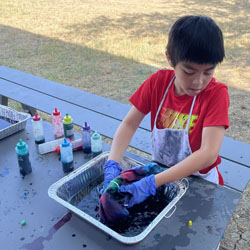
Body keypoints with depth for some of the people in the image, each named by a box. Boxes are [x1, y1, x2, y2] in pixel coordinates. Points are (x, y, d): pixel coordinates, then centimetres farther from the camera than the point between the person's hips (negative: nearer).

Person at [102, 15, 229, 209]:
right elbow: (129, 124, -8)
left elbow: (209, 154, -28)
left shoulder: (216, 93, -19)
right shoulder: (158, 82, -9)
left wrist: (152, 183, -34)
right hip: (160, 173, 3)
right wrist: (113, 165, -25)